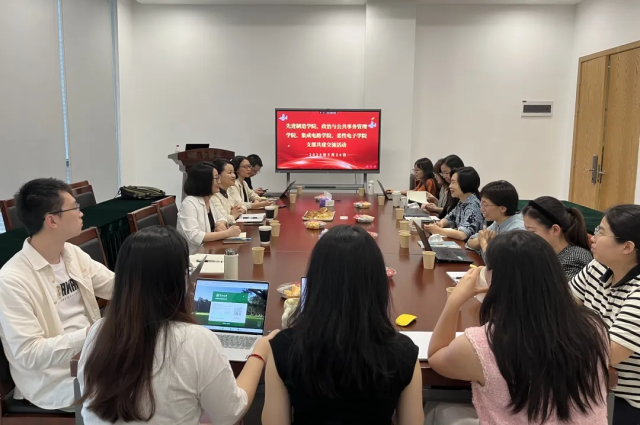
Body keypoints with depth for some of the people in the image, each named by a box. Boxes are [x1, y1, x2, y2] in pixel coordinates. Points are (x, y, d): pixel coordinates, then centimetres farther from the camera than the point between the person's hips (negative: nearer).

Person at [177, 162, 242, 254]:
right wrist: (227, 233, -26)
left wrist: (220, 224, -3)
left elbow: (221, 217, 21)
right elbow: (194, 237, -27)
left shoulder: (209, 200, 7)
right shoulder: (189, 203, -18)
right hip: (194, 254, -7)